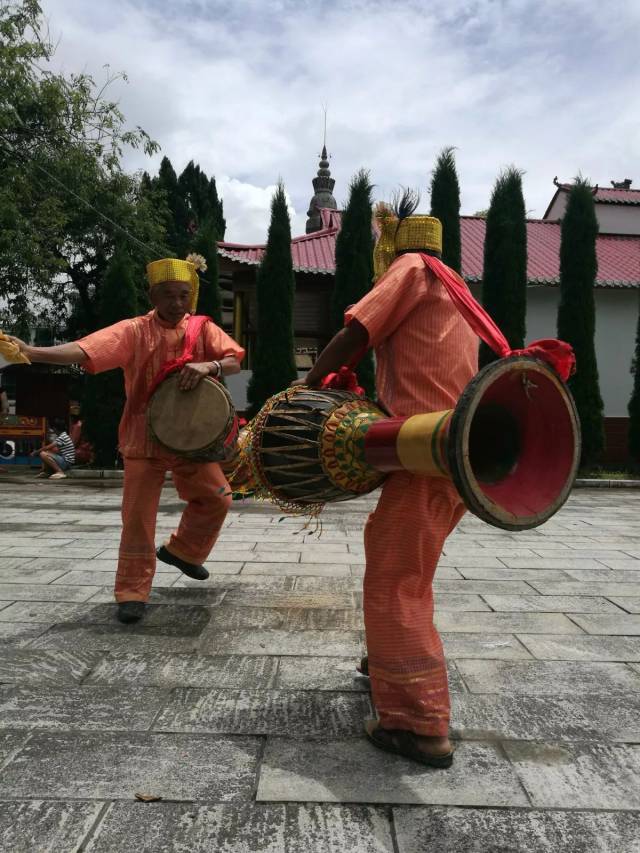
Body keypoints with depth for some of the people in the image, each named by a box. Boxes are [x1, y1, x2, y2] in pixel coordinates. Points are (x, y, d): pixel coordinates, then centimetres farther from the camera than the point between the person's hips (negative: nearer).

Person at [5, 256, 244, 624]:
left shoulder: (203, 328, 1)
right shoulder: (134, 331, -10)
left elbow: (235, 362, -7)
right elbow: (82, 351, -23)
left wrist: (209, 365, -30)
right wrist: (30, 351, -39)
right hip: (145, 439, -3)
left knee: (217, 498, 9)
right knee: (138, 517, -2)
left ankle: (181, 550, 34)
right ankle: (133, 592, 11)